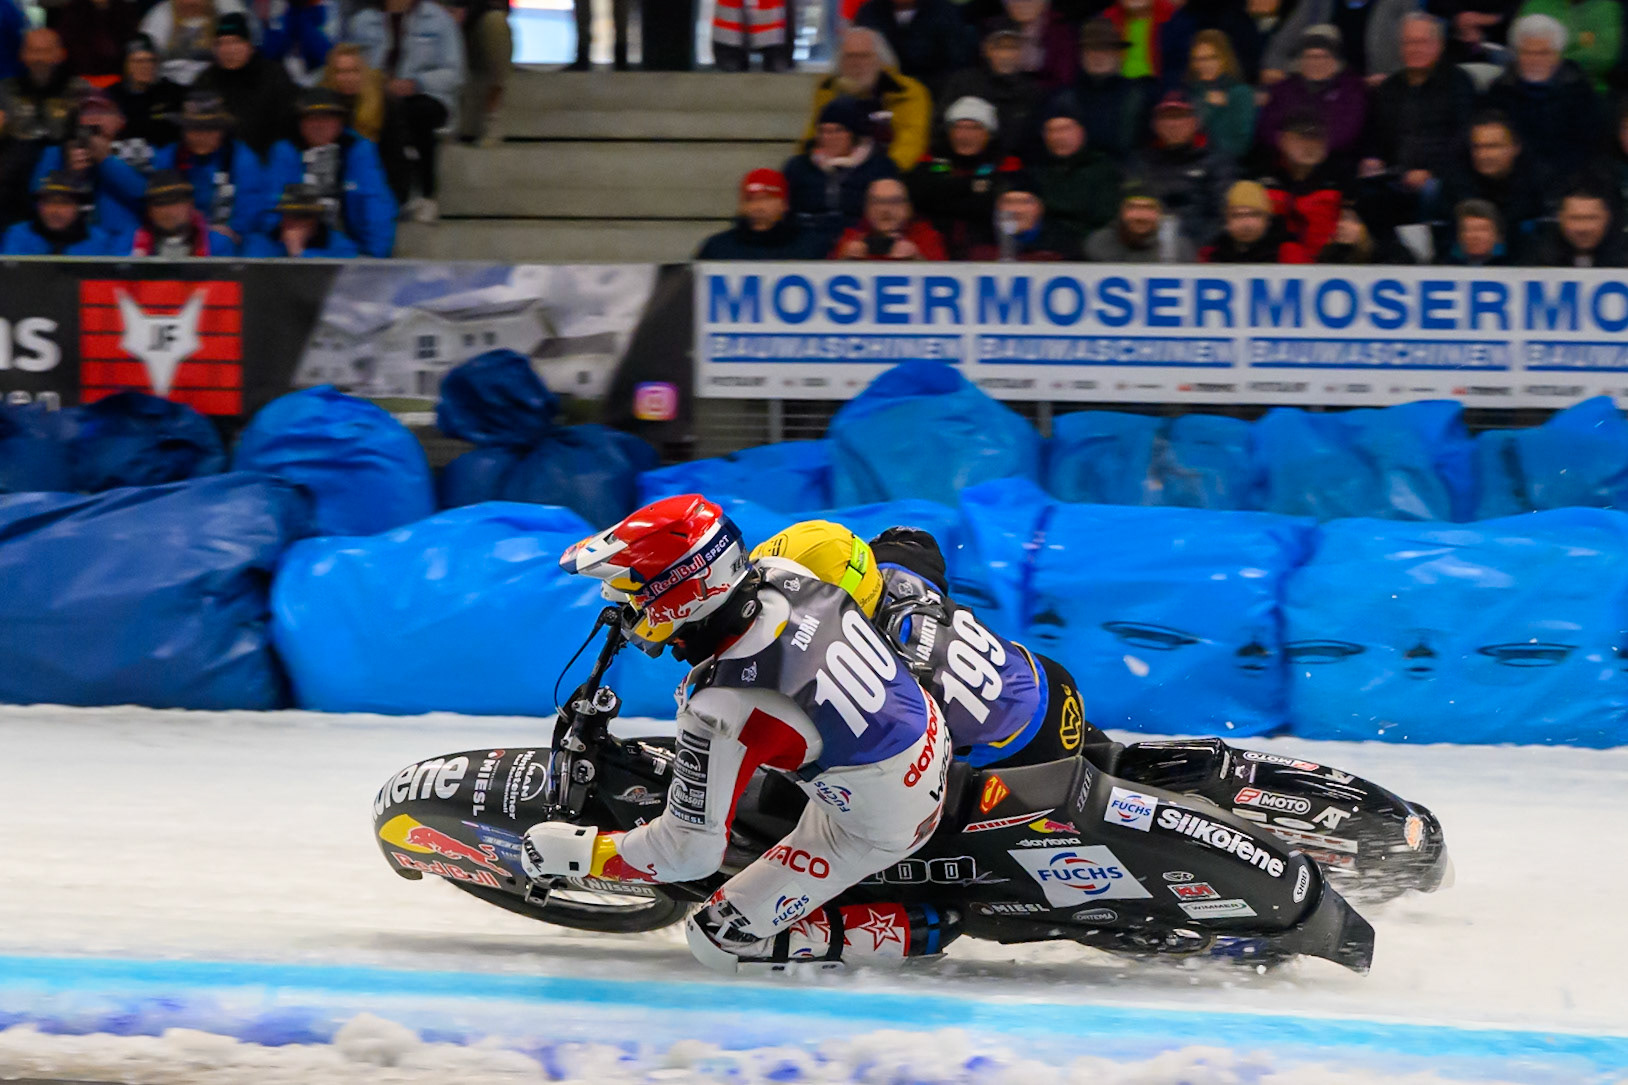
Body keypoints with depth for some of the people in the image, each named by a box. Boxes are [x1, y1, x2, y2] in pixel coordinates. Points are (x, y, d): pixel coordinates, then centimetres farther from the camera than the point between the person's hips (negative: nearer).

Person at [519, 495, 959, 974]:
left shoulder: (721, 709, -34)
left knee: (718, 940, 1)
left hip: (878, 828, -7)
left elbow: (691, 850, -26)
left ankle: (919, 931, 3)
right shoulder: (783, 574, -15)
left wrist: (576, 852, -14)